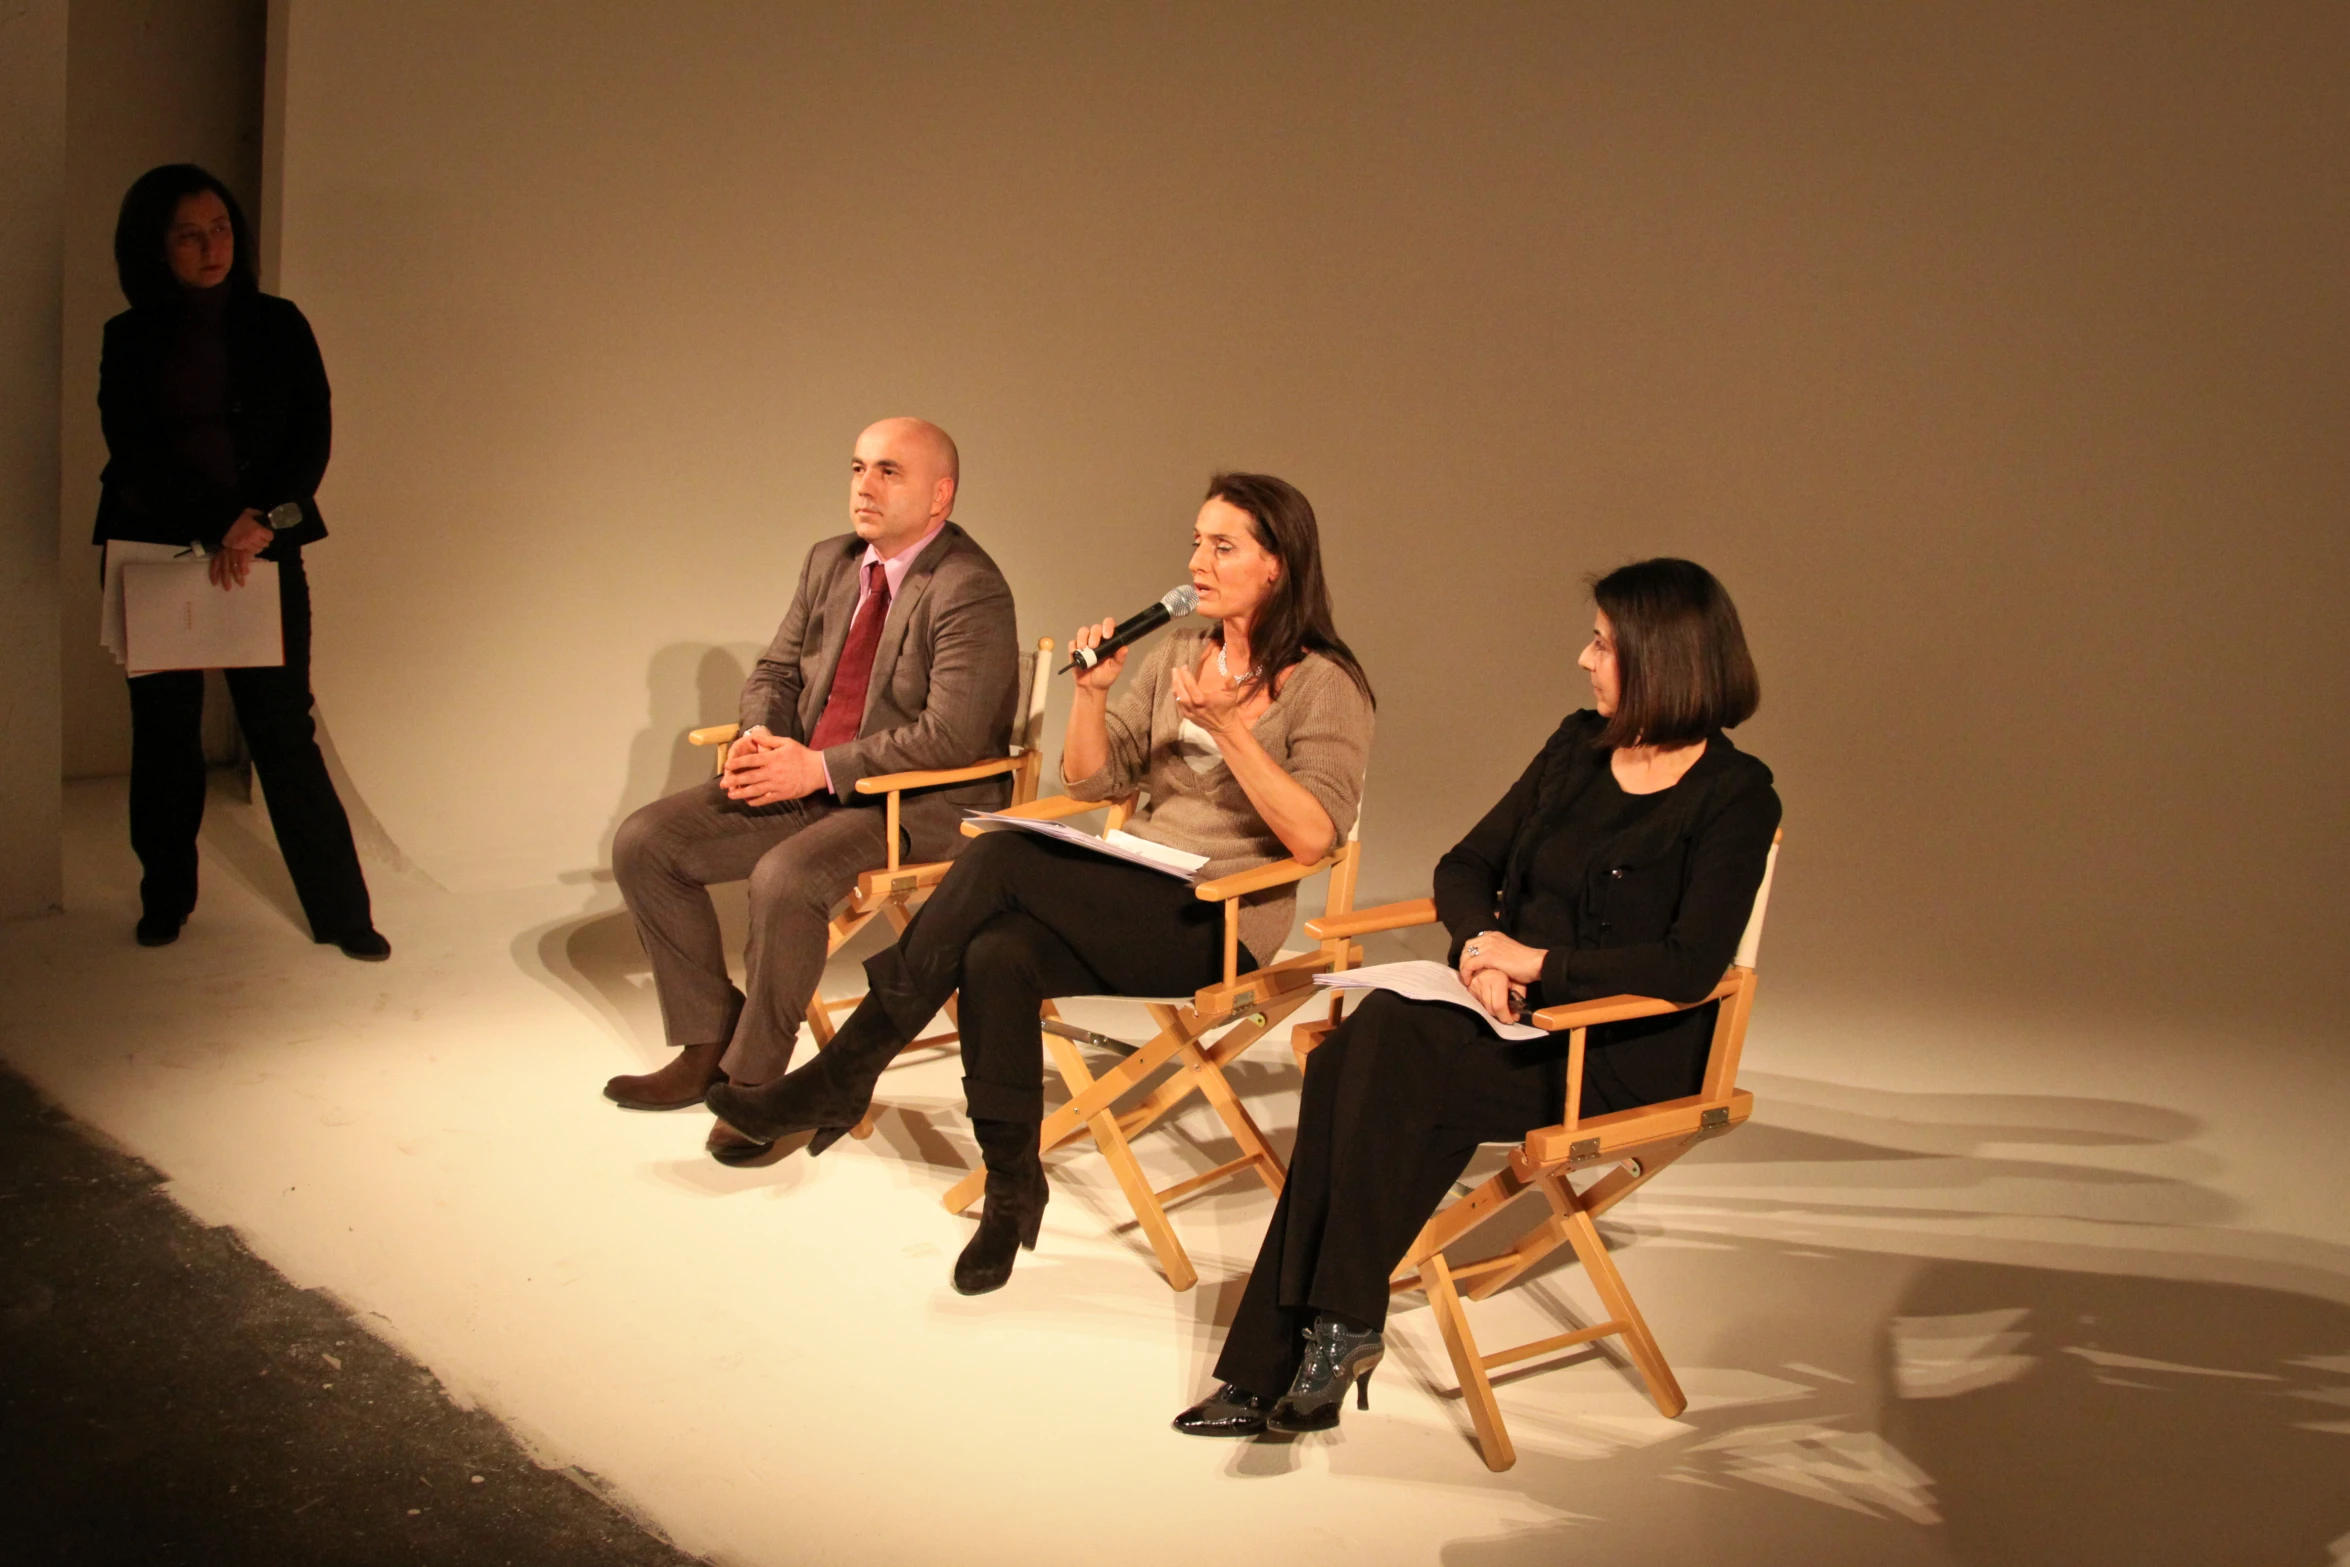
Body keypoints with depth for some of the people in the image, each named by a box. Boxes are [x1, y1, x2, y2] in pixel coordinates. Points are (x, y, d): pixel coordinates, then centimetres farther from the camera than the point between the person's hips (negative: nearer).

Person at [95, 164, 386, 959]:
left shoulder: (277, 326, 5)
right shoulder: (131, 339, 4)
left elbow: (313, 438, 0)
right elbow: (134, 452, -4)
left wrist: (265, 521, -14)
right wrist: (217, 525, -15)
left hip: (265, 551, -1)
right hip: (156, 551, 1)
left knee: (285, 731, -3)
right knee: (164, 732, 7)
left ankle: (341, 912, 0)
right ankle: (165, 900, 23)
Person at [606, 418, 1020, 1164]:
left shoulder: (970, 590, -16)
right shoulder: (830, 562, 11)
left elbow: (950, 737, -24)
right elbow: (776, 670, 18)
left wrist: (820, 768, -23)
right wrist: (761, 735, -6)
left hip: (916, 805, -8)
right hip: (807, 781, 9)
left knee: (785, 877, -34)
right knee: (644, 842, -3)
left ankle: (755, 1081, -13)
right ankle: (709, 1045, 7)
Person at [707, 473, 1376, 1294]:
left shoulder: (1324, 685, -4)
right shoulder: (1177, 652, 15)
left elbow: (1315, 838, -15)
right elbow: (1090, 780, 14)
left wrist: (1230, 727, -23)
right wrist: (1091, 691, -4)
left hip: (1222, 920, -6)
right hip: (1137, 901, 6)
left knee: (999, 861, -26)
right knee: (995, 955, -28)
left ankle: (841, 1078, -16)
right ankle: (1012, 1188, -13)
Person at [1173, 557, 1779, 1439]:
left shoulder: (1734, 796, -7)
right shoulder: (1579, 747, 13)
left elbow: (1689, 967, -18)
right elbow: (1465, 866, 14)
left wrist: (1539, 962, -17)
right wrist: (1481, 945, -7)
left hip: (1626, 1052, -6)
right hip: (1519, 1018, 6)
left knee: (1391, 1048, -30)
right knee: (1348, 1060, -24)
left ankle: (1345, 1324, -20)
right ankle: (1278, 1367, -24)